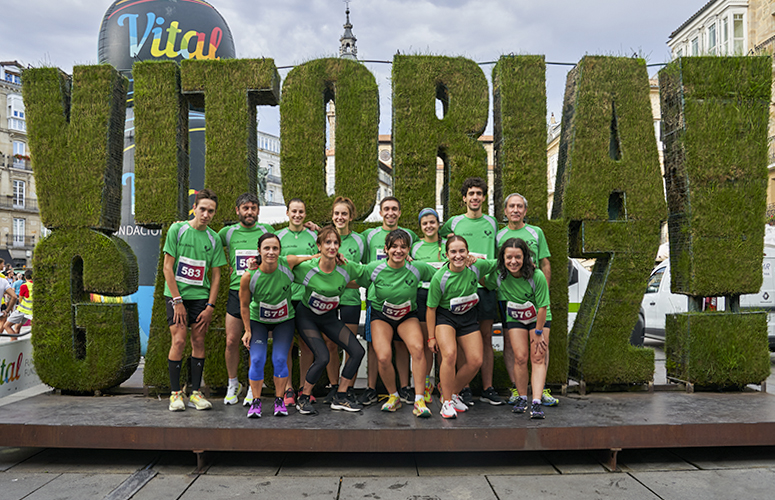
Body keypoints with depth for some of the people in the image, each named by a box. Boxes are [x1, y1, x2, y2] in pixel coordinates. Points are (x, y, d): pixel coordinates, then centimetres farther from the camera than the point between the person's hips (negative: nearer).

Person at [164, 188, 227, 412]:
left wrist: (210, 306, -2)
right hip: (176, 294, -2)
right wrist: (177, 300, -11)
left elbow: (216, 274, 7)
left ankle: (195, 393, 10)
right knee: (179, 340, -9)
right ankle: (175, 393, 3)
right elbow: (167, 267, -6)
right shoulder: (177, 229, -4)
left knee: (198, 341, 2)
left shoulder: (214, 239, 4)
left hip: (200, 295, 3)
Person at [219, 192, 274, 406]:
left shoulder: (267, 230, 9)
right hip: (236, 291, 1)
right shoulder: (228, 232, 10)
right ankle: (233, 384, 21)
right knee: (232, 341, 1)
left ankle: (253, 388, 17)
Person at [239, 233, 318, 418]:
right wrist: (247, 331, -5)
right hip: (258, 321, 0)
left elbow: (311, 258, -2)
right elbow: (244, 306, -8)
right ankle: (255, 401, 6)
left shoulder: (288, 263, -23)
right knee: (257, 359, -12)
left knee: (280, 359, -8)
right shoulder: (249, 276, -24)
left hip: (284, 321, 1)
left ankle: (279, 400, 11)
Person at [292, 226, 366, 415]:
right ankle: (303, 399, 3)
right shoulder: (306, 268, -24)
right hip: (306, 316, -4)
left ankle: (341, 398, 9)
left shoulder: (347, 268, -17)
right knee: (322, 357, -21)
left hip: (329, 317, 4)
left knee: (357, 351, -7)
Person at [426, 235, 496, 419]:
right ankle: (447, 402, -10)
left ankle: (453, 393, 21)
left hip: (468, 316, 4)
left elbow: (498, 263, 6)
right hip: (445, 316, -4)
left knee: (475, 361, -2)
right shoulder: (439, 277, -23)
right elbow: (431, 308, -12)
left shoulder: (477, 266, -16)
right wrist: (431, 337, -9)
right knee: (449, 354, -26)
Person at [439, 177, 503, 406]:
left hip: (486, 284, 2)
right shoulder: (454, 222, 7)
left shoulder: (491, 223, 14)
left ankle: (487, 388, 11)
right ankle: (464, 389, 8)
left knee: (486, 338, 5)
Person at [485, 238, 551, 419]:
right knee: (520, 358, -8)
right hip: (514, 319, 2)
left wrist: (538, 333, -14)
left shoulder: (537, 276, -29)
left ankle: (536, 403, -14)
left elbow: (542, 307, -20)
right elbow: (485, 284, 4)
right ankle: (522, 398, 9)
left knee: (538, 358, -10)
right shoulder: (498, 275, -19)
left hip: (539, 319, -2)